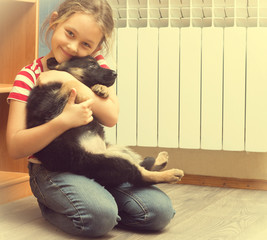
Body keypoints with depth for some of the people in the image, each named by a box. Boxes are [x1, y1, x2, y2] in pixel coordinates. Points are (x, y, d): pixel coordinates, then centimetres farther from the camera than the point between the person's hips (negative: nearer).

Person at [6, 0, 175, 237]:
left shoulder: (95, 64, 6)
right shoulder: (29, 76, -5)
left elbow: (111, 117, -11)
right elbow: (15, 147, -14)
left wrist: (70, 82, -19)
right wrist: (64, 121, -28)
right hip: (51, 168, -5)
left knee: (160, 210, -13)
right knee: (100, 217, -33)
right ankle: (51, 206, -1)